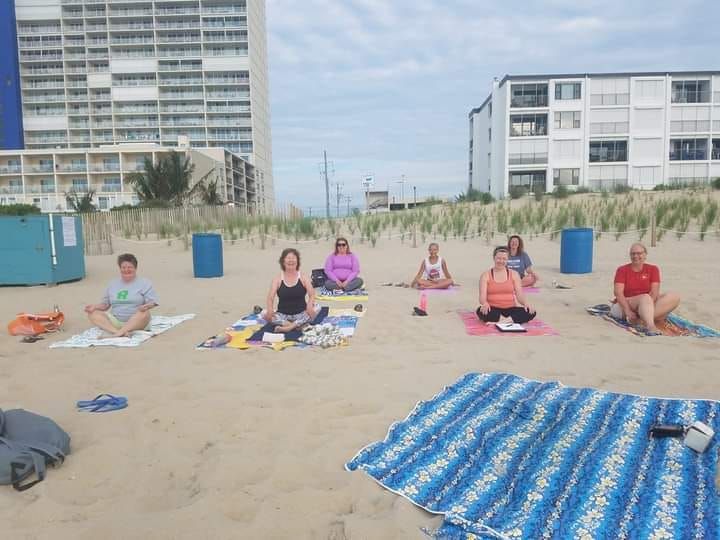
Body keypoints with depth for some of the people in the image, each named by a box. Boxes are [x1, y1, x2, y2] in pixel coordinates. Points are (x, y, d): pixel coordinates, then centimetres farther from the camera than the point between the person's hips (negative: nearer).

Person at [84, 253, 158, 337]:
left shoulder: (144, 283, 6)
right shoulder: (113, 284, 18)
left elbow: (152, 302, -2)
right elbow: (105, 304, 20)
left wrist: (146, 306, -24)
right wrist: (95, 306, -1)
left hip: (135, 321, -4)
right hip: (115, 320, 4)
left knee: (144, 314, -35)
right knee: (92, 313, -17)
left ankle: (120, 332, -44)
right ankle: (116, 331, -39)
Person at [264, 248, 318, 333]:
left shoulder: (303, 278, -1)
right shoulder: (278, 279, -1)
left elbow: (312, 294, -10)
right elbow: (270, 297, -11)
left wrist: (310, 305, -32)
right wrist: (270, 309, -32)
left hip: (300, 314, 0)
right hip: (283, 315, 1)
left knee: (316, 309, -27)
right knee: (264, 314, -24)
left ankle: (291, 326, -32)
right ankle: (298, 325, -30)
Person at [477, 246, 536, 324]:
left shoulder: (514, 274, 10)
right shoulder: (486, 275, 4)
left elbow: (519, 295, 4)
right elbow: (482, 297, -6)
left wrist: (525, 303, -19)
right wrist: (485, 303, -30)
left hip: (510, 308, 3)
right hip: (494, 309, -2)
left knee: (530, 313, -25)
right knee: (482, 312, -37)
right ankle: (511, 320, -26)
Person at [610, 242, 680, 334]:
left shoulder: (653, 269, 6)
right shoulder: (622, 270, 0)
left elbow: (654, 292, -6)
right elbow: (618, 292, -13)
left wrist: (647, 307, -24)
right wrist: (628, 312, -26)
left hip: (645, 306, 4)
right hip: (624, 306, -4)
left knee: (674, 297, -18)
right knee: (645, 297, -33)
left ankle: (641, 318, -35)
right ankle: (650, 326, -56)